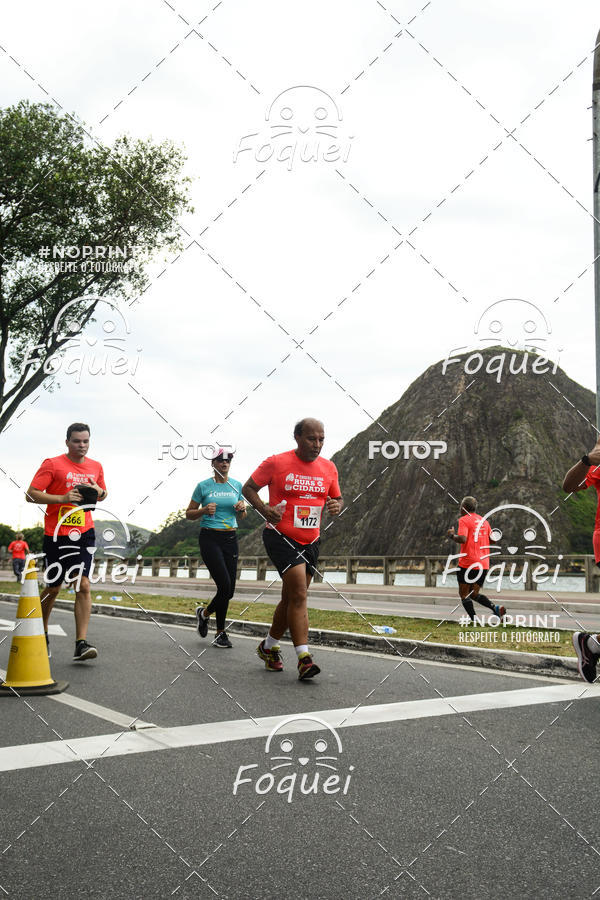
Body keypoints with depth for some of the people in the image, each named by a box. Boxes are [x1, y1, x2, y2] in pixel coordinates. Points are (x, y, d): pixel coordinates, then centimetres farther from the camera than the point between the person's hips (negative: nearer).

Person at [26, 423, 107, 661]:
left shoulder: (96, 467, 10)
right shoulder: (52, 464, -4)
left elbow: (103, 494, 25)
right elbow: (31, 495, -9)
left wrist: (99, 492, 0)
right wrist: (63, 498, -20)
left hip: (84, 533, 3)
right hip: (56, 534, -3)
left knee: (83, 585, -10)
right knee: (53, 588, 8)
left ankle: (81, 644, -12)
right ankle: (41, 633, 33)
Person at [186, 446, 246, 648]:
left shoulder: (237, 485, 9)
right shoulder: (204, 486, -1)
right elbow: (189, 513, 5)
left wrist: (242, 509, -5)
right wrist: (205, 510, -14)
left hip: (230, 539, 4)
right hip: (210, 538, -4)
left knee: (229, 590, 2)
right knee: (225, 586, -15)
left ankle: (220, 633, 22)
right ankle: (204, 613, 12)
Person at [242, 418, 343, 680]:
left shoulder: (328, 468, 6)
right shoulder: (276, 463, -8)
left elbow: (337, 498, 18)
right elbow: (248, 488, 1)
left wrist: (336, 506, -6)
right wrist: (264, 510, -17)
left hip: (310, 542, 6)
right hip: (281, 537, -6)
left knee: (291, 599, 12)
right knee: (299, 594, -17)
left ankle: (269, 646, 33)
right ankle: (303, 658, -14)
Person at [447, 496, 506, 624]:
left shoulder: (464, 520, -6)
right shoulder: (484, 520, 14)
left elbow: (462, 539, -20)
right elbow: (492, 540, 17)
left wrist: (452, 535, -2)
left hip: (468, 563, -6)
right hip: (483, 564, 7)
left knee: (464, 593, 4)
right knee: (474, 593, 15)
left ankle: (474, 620, -6)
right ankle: (495, 608, -7)